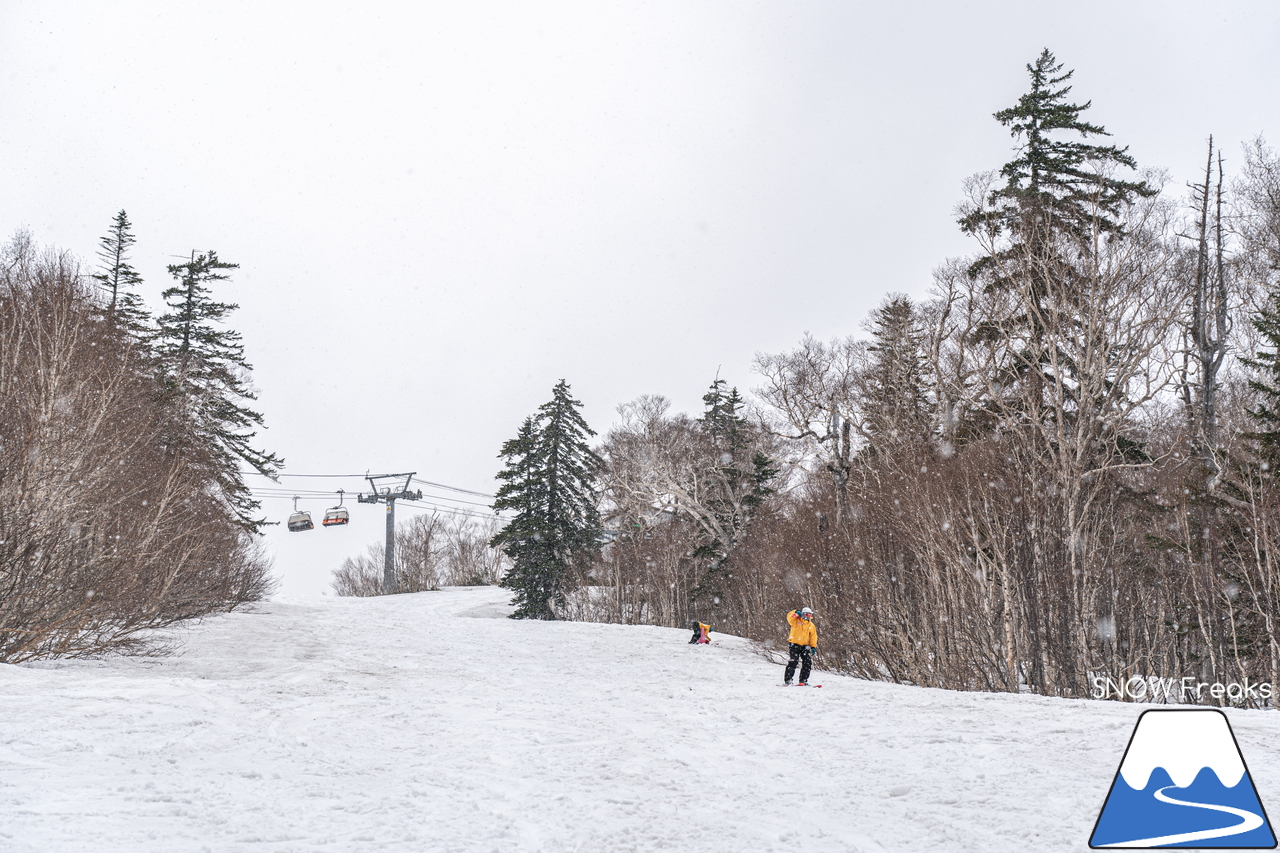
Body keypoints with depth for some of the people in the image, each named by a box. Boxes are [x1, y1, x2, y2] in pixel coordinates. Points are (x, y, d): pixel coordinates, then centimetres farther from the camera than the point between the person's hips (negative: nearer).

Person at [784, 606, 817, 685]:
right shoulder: (796, 621, 4)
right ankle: (787, 680, -6)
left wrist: (813, 647, 3)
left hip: (805, 646, 5)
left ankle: (803, 680, 8)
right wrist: (796, 613, -25)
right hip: (795, 644, -4)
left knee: (808, 662, -3)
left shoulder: (812, 626, 14)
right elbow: (789, 617, -13)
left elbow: (813, 637, 12)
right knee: (793, 662, -12)